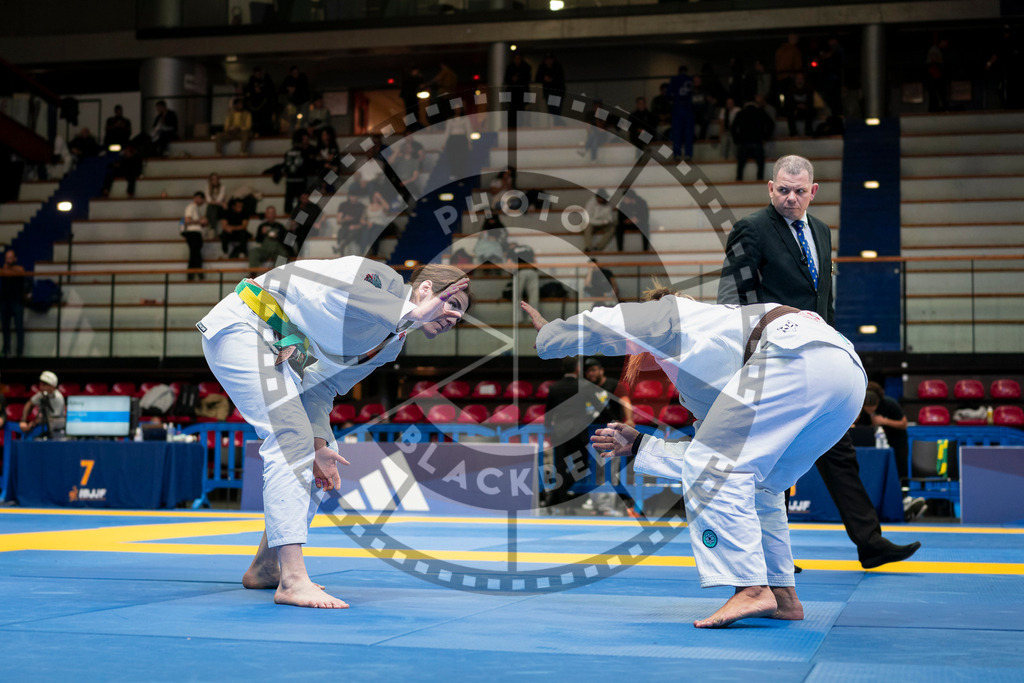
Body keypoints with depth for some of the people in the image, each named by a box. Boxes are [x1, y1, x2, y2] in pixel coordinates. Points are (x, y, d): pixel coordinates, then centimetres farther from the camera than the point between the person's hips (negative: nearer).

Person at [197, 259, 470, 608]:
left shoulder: (392, 344, 11)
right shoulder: (385, 281, -15)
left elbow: (321, 387, 11)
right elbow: (342, 287, -39)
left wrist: (318, 445, -3)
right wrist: (412, 314, -39)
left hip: (282, 353, 11)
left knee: (310, 451, 12)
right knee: (291, 440, -21)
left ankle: (264, 568, 23)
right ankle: (292, 580, -26)